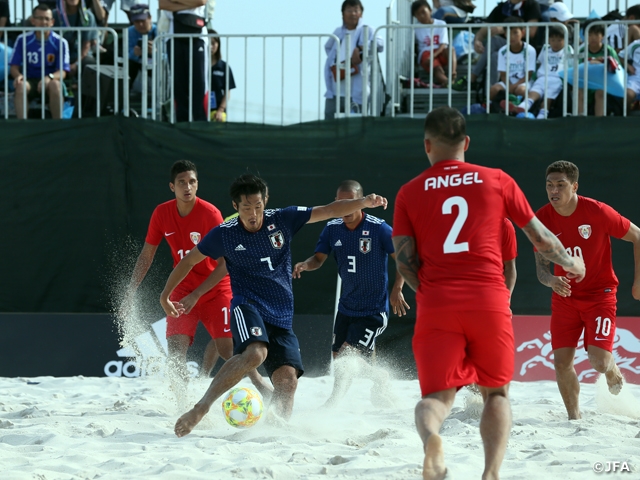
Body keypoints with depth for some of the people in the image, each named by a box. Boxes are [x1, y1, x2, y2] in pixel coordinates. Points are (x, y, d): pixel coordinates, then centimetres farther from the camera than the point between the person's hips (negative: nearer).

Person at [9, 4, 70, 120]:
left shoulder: (60, 42, -6)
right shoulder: (23, 40, -1)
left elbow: (62, 72, -9)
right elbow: (14, 66, 2)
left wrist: (49, 77, -32)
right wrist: (18, 75, -24)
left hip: (51, 81, -1)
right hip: (30, 81, 1)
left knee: (55, 84, -36)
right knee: (21, 85, -33)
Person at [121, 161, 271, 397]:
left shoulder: (210, 214, -18)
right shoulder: (162, 213, -5)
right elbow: (146, 255, 6)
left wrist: (196, 295, -23)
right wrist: (130, 294, 2)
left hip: (215, 289, -3)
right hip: (182, 290, 3)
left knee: (227, 348, -11)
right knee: (176, 347, -15)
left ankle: (260, 384, 11)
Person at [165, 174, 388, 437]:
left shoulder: (283, 219, 2)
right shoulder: (224, 234, -1)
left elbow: (330, 211, 1)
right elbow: (189, 260, 13)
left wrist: (364, 202, -14)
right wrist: (165, 295, 17)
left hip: (281, 316, 4)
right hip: (248, 306, -4)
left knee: (287, 380, -17)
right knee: (255, 353, -34)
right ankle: (200, 409, -31)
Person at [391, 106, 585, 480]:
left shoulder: (410, 193, 9)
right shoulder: (498, 181, 9)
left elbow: (404, 262, 3)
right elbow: (541, 238, 14)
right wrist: (571, 263, 33)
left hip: (436, 308, 0)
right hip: (490, 303, 0)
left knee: (437, 395, 4)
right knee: (497, 392, 16)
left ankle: (431, 437, -32)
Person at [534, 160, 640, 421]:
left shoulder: (598, 212, -18)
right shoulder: (542, 219, -10)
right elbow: (541, 267, -5)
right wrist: (551, 281, -29)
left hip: (600, 294, -3)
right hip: (565, 296, 3)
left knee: (599, 361, -15)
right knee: (561, 362, -6)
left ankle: (613, 373, 22)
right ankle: (574, 416, 14)